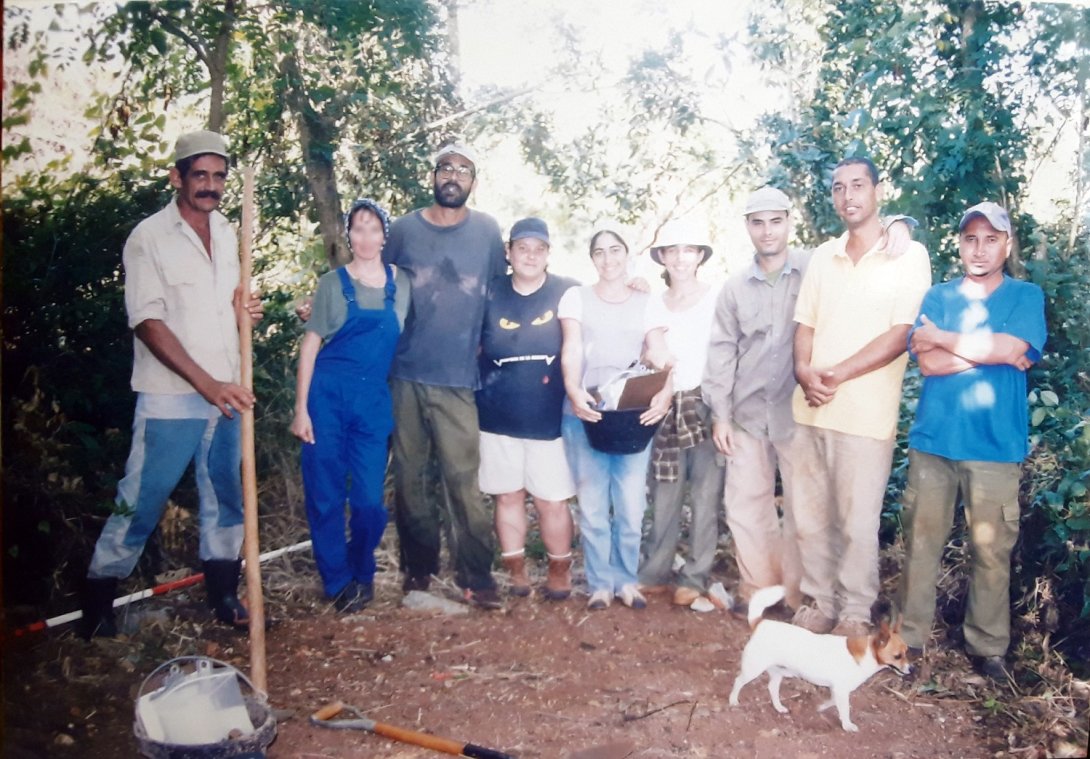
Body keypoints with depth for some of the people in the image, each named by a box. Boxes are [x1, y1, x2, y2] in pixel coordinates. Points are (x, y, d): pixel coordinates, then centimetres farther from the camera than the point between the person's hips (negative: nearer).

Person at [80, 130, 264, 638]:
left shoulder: (227, 234, 11)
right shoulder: (150, 237, -7)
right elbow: (148, 322, -14)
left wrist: (244, 309, 0)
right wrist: (207, 384, -21)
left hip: (225, 396, 6)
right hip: (170, 400, -6)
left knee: (225, 501, 12)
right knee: (139, 506, 0)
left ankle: (224, 597, 25)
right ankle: (97, 605, 16)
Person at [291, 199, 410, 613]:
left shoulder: (402, 283, 6)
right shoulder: (333, 282, 2)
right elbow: (310, 344, 2)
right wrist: (301, 409, -3)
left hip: (375, 400, 1)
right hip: (328, 393, -1)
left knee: (369, 498, 2)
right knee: (325, 494, 3)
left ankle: (362, 574, 27)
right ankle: (338, 582, 20)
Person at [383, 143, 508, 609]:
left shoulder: (486, 230, 5)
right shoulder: (403, 229, 7)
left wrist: (484, 342, 9)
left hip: (457, 377, -1)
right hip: (405, 374, 2)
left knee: (463, 477, -5)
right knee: (409, 476, 7)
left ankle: (475, 575, 5)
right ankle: (418, 565, 22)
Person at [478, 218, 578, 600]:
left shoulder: (567, 292, -3)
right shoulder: (490, 294, 3)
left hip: (549, 419, -2)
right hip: (498, 417, 2)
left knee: (551, 499, 5)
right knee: (507, 495, 11)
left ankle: (559, 570, 25)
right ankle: (516, 570, 26)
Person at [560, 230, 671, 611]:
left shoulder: (648, 302, 12)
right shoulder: (577, 297, 8)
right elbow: (571, 351, -4)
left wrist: (664, 392, -21)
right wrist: (573, 391, -23)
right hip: (585, 412, -1)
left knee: (631, 506, 1)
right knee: (592, 506, 1)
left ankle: (626, 579, 18)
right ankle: (600, 582, 14)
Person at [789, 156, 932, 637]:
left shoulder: (908, 255, -2)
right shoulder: (823, 257, 13)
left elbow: (900, 335, -9)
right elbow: (805, 325, 11)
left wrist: (837, 375, -15)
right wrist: (805, 371, -9)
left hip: (866, 412, -5)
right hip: (811, 407, 5)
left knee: (857, 522, 1)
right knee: (810, 516, 10)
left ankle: (855, 613, 18)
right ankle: (820, 603, 25)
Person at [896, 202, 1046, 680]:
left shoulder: (1026, 297, 7)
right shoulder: (936, 297, 9)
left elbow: (1013, 347, -13)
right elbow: (927, 362, -6)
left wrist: (944, 338, -6)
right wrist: (993, 352, -8)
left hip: (995, 446, -1)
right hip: (933, 441, 1)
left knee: (992, 551, 6)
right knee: (921, 543, 5)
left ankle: (987, 646, 21)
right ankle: (910, 637, 17)